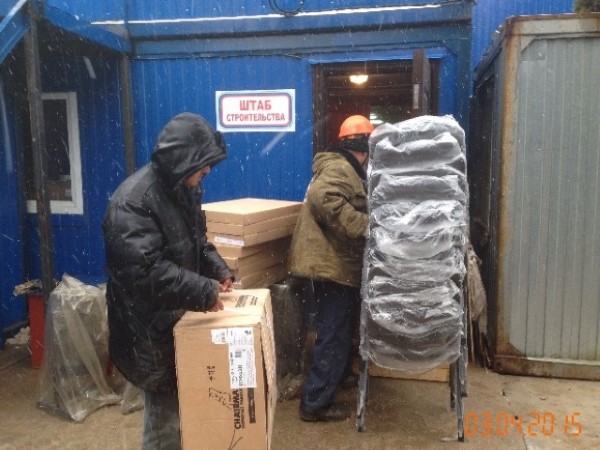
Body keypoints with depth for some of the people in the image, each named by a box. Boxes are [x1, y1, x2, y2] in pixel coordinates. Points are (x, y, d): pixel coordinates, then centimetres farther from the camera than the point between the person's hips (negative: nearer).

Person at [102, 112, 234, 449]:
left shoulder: (184, 188, 4)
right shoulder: (133, 201, -25)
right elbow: (146, 271, -32)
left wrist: (218, 270, 0)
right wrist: (205, 292, -27)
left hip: (180, 316, 9)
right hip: (150, 328, -8)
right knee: (165, 412, 6)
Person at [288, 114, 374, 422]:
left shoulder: (343, 168, 18)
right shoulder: (340, 169, -17)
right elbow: (323, 198, -36)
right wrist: (364, 225, -33)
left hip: (335, 261, 11)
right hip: (332, 262, -11)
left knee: (339, 330, 25)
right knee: (334, 334, -4)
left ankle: (338, 378, 44)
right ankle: (315, 403, 5)